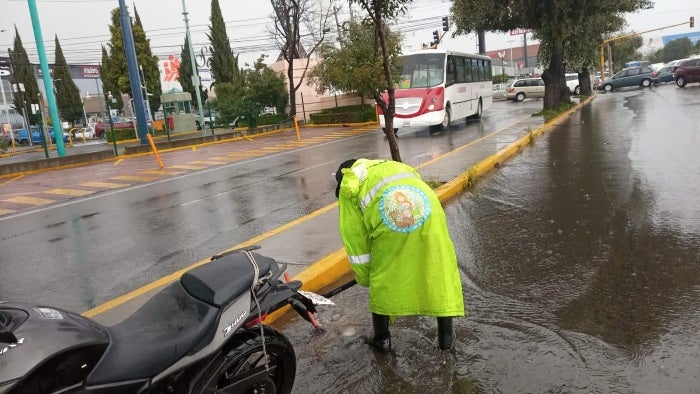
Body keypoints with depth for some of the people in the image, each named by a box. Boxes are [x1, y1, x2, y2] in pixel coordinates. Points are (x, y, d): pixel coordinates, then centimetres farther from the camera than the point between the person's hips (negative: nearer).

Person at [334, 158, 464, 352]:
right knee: (440, 270, 20)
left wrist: (364, 276, 33)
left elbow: (353, 237, 22)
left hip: (389, 217, -3)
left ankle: (382, 339, 31)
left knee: (382, 279, 18)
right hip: (427, 209, 4)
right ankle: (446, 335, 33)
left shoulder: (348, 187, 25)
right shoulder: (391, 166, 41)